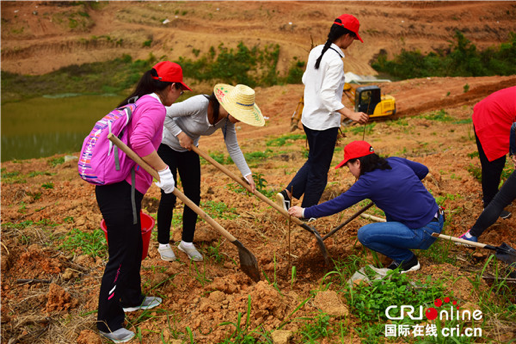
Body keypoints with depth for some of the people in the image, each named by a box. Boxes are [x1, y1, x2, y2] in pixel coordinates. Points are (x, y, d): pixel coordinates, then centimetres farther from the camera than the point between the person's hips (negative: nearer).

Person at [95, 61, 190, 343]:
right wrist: (163, 170, -22)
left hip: (116, 186, 10)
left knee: (133, 246, 23)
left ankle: (131, 298, 42)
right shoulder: (155, 107, -13)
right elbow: (140, 141, -30)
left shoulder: (137, 103, 17)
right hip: (122, 190, -10)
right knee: (121, 256, 0)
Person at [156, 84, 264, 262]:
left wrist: (247, 174, -11)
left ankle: (187, 242, 19)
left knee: (194, 196, 3)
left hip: (188, 149, 6)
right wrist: (180, 135, -26)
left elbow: (233, 148, -6)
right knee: (169, 197, -7)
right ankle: (163, 243, 12)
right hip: (166, 145, -6)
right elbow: (164, 114, -25)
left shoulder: (227, 119, -15)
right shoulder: (199, 104, -35)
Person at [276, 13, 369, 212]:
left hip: (309, 118, 8)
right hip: (325, 123, -8)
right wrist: (351, 114, -32)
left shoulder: (316, 51, 4)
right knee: (319, 170, 7)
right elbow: (327, 96, -27)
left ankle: (288, 193, 19)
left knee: (314, 161, 25)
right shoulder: (335, 60, -21)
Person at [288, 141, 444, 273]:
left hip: (424, 234, -9)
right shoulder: (395, 161, 5)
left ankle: (407, 260, 4)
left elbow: (337, 204, -10)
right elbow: (423, 170, 20)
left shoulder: (369, 181, -16)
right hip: (437, 219, 9)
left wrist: (305, 212, -1)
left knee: (365, 234, -14)